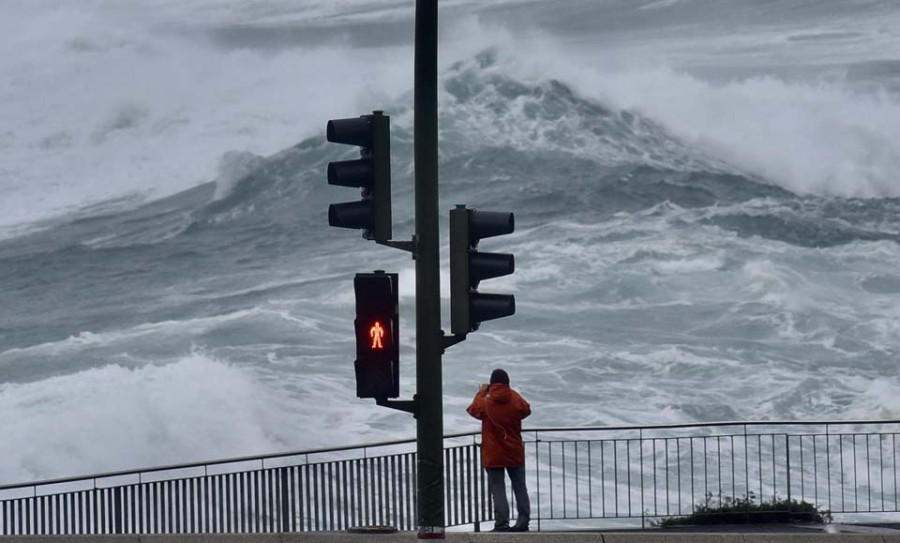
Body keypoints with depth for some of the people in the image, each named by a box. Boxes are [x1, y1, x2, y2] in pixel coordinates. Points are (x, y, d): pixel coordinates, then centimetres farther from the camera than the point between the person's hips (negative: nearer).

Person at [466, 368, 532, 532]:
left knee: (497, 489, -2)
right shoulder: (516, 400, -7)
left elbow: (473, 409, 10)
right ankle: (523, 520, 11)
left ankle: (502, 523, -10)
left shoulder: (486, 403, -11)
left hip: (493, 455, -2)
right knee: (519, 486, 12)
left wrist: (481, 393, 22)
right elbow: (526, 410, 14)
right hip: (515, 453, 2)